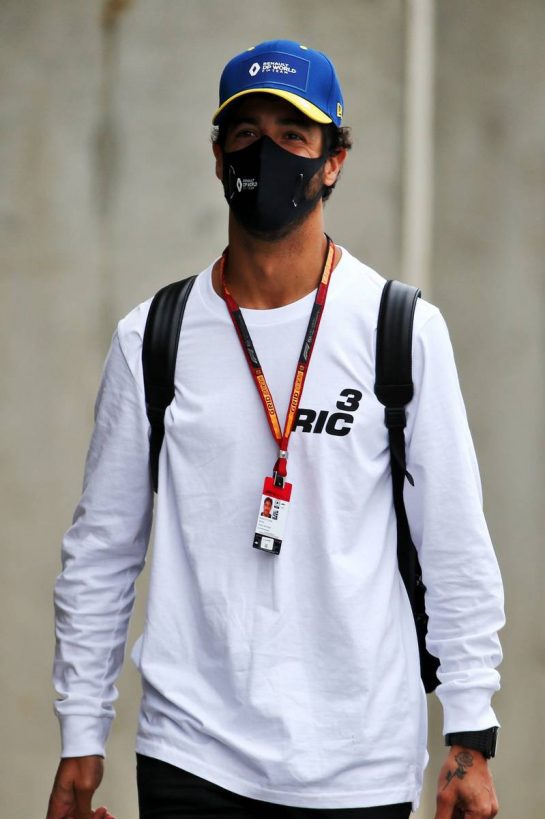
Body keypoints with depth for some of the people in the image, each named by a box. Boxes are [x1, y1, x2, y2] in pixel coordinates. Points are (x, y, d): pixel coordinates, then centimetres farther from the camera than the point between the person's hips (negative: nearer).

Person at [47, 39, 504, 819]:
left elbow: (457, 551, 1)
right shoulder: (153, 338, 4)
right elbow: (100, 552, 8)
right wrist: (81, 743, 6)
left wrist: (470, 741, -3)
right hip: (191, 750, 1)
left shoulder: (405, 330, 0)